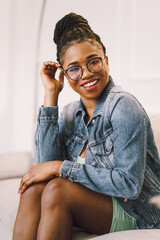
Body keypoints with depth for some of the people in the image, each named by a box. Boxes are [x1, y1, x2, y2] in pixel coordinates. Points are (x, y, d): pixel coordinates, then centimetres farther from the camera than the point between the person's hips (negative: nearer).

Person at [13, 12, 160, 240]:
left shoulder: (123, 105, -17)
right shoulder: (70, 113, 5)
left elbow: (129, 184, -21)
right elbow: (46, 163, -10)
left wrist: (62, 167, -20)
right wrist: (51, 95, -9)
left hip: (135, 216, -5)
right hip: (94, 205, 6)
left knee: (56, 189, -27)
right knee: (34, 186, -19)